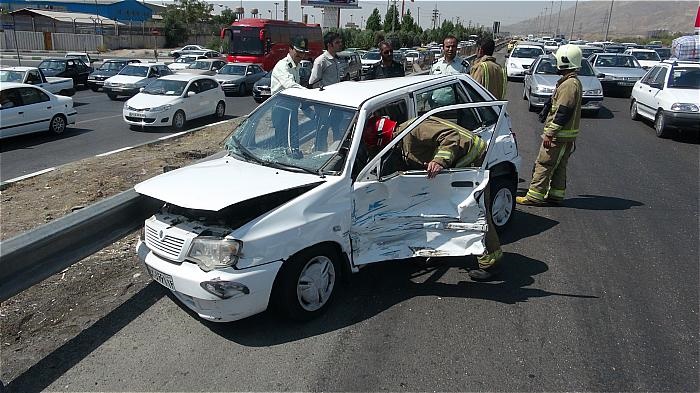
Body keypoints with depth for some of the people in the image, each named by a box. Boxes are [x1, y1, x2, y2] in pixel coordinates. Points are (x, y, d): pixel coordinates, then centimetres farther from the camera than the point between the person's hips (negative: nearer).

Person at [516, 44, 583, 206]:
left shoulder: (569, 84, -19)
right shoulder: (574, 82, 15)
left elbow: (563, 112, -24)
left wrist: (550, 133, -23)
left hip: (560, 135, -10)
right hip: (565, 134, 10)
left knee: (543, 165, -6)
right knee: (558, 166, 15)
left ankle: (534, 196, -2)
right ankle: (556, 194, 21)